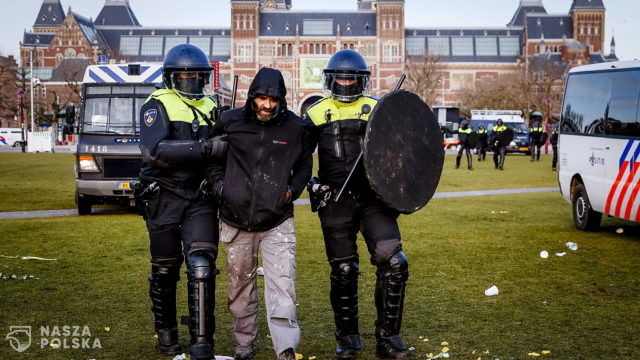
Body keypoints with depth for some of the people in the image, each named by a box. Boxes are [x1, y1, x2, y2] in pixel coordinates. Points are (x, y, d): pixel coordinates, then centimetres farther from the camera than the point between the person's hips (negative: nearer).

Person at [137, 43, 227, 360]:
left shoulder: (210, 108, 12)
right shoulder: (157, 105, -5)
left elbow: (221, 150, 25)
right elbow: (154, 151, -22)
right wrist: (206, 148, -28)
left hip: (201, 198, 3)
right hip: (164, 199, -3)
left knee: (202, 268, -9)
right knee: (165, 270, 10)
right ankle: (166, 332, 31)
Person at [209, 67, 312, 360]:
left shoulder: (295, 127, 0)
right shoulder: (230, 121, 0)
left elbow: (304, 165, 14)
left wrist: (292, 190, -1)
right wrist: (219, 185, 2)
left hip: (278, 221, -1)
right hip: (236, 219, 2)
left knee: (282, 286, -11)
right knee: (240, 287, 12)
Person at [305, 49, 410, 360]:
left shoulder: (377, 109, 8)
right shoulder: (316, 113, 7)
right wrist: (311, 183, -1)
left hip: (373, 198, 0)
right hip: (335, 203, 0)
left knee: (393, 262, -11)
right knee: (343, 271, 6)